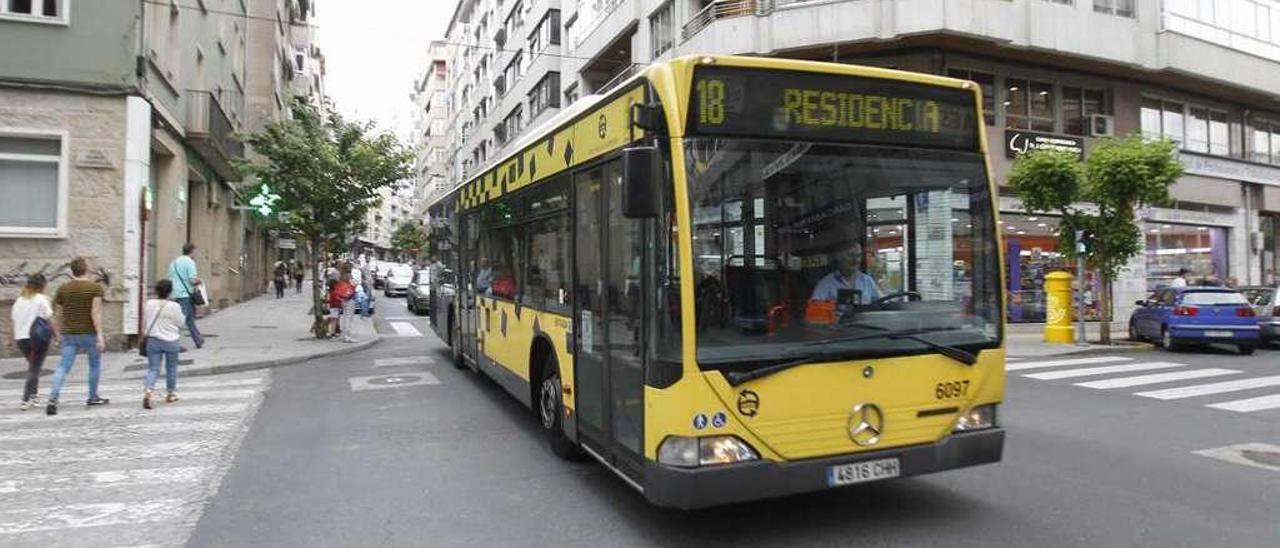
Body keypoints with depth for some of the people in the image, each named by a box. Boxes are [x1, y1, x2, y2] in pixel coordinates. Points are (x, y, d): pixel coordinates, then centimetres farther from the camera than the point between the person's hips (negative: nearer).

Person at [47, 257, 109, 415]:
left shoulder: (63, 289, 7)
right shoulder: (96, 288, -8)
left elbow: (58, 314, 12)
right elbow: (95, 312, -17)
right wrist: (100, 334, -20)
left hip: (69, 334, 3)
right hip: (89, 333, -3)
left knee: (64, 367, 0)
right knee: (95, 364, 15)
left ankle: (52, 399, -17)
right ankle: (93, 397, 23)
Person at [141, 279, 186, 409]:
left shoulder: (148, 304, -4)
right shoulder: (174, 306, -15)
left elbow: (145, 321, 8)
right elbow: (181, 322, -5)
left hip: (153, 340, 2)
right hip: (171, 341, -2)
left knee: (153, 369, 4)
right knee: (171, 368, 15)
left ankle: (148, 390, -18)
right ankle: (170, 394, 26)